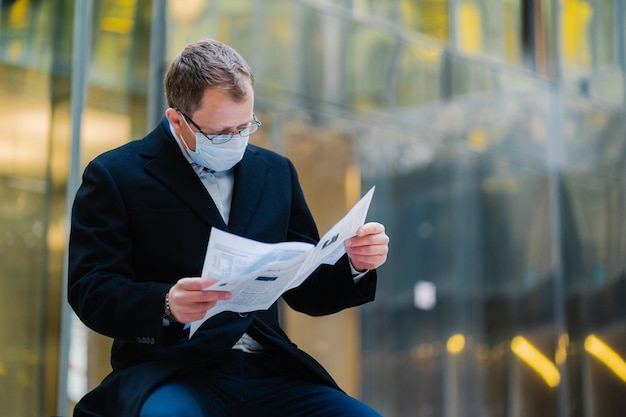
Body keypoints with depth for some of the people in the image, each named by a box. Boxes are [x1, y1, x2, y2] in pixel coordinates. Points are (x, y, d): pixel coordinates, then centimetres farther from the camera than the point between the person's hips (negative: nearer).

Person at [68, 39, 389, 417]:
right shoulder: (115, 175, 4)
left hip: (269, 371, 4)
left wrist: (355, 265, -2)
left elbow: (305, 292, 20)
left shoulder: (276, 172, 18)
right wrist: (166, 305, -24)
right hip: (169, 371, -4)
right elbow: (90, 291, -5)